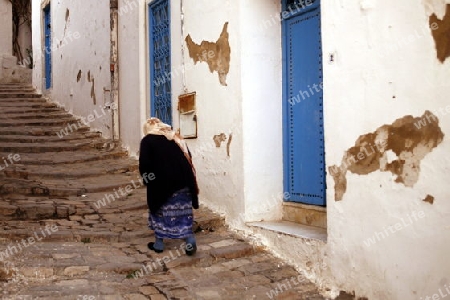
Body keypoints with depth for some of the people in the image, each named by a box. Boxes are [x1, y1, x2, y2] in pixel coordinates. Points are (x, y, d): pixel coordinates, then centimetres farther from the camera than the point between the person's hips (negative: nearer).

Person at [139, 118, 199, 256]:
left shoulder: (147, 140, 2)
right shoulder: (177, 137, 16)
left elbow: (144, 165, -7)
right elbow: (189, 158, 14)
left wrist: (147, 178, 10)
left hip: (161, 183, -3)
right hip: (183, 180, 4)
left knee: (160, 211, 12)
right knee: (183, 211, 9)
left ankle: (159, 244, 20)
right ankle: (190, 241, 0)